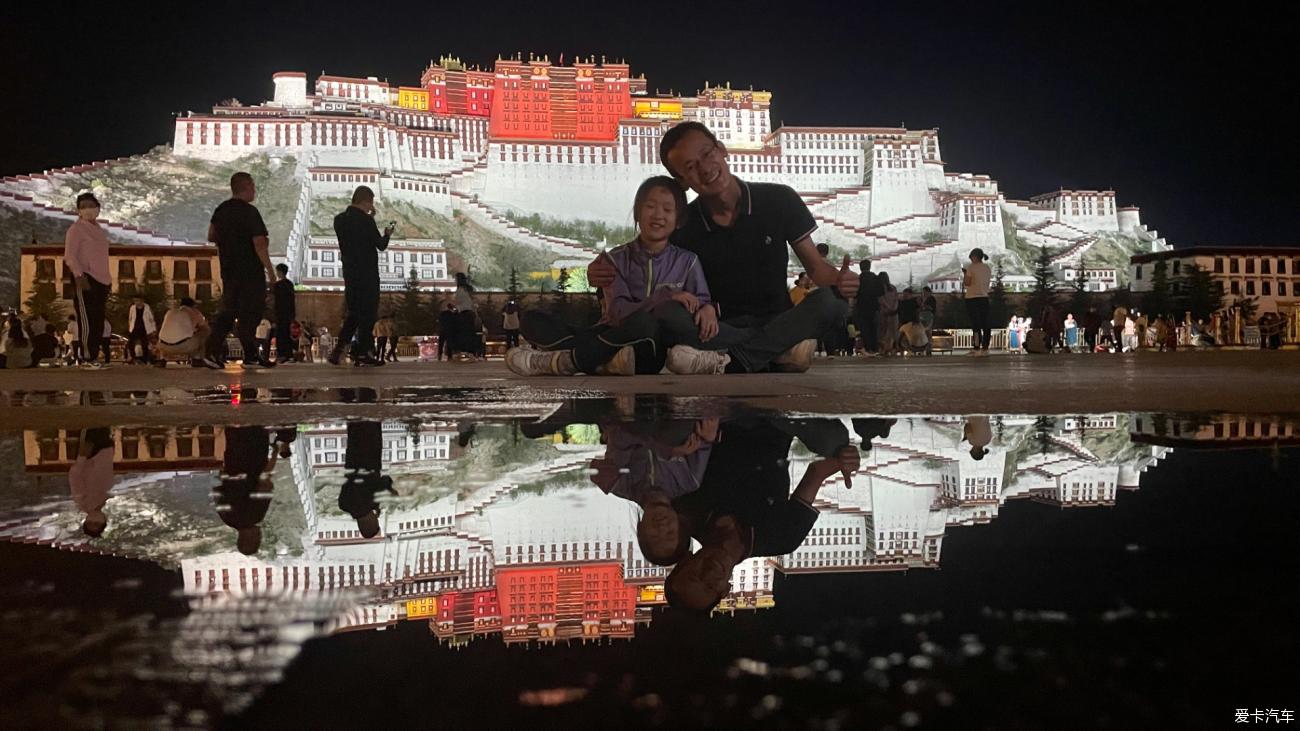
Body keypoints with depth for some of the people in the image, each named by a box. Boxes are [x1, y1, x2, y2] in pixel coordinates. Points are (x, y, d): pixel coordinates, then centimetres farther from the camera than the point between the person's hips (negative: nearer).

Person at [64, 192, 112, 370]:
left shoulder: (98, 229, 20)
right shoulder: (76, 228, -3)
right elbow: (69, 256, -11)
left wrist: (107, 282, 22)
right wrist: (79, 275, -23)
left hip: (101, 280, 8)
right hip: (85, 280, -8)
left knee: (98, 322, 8)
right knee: (87, 320, -9)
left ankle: (94, 357, 13)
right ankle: (88, 359, -9)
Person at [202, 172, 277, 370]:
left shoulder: (221, 210, 9)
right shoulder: (249, 212, -15)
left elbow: (211, 236, 19)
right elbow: (259, 243, -19)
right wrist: (270, 270, -15)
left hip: (228, 270, 7)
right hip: (251, 272, -7)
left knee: (228, 311, 12)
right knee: (249, 314, -1)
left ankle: (212, 352, 3)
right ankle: (251, 357, 5)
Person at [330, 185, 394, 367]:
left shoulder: (339, 219, 7)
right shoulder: (365, 220, -14)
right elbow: (381, 245, -7)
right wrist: (387, 234, 12)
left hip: (349, 273, 7)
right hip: (367, 274, -7)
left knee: (354, 312, 15)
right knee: (368, 313, 1)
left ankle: (339, 349, 2)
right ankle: (363, 354, 0)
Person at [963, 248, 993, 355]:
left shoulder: (971, 267, -9)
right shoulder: (988, 268, 10)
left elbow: (967, 283, -12)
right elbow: (987, 283, 15)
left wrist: (964, 273, 4)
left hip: (972, 298, -6)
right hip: (984, 298, 6)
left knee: (975, 324, -5)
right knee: (985, 323, 6)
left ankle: (977, 348, -6)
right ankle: (985, 348, 7)